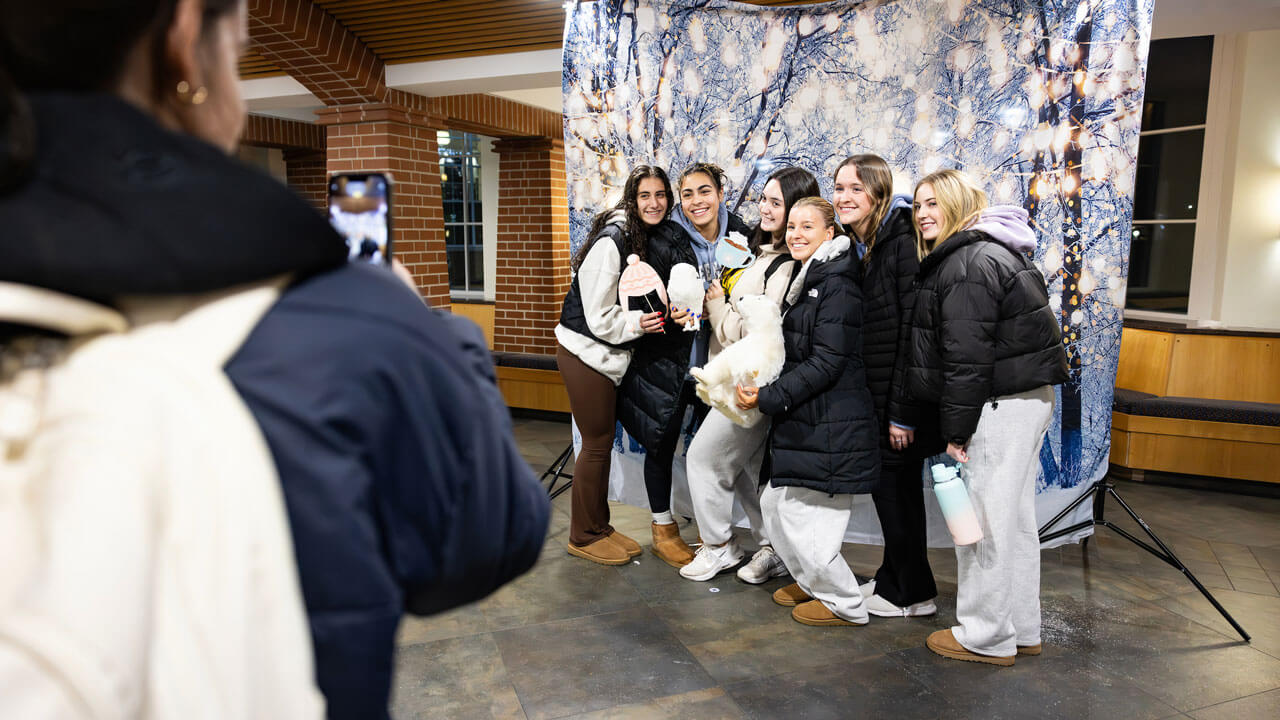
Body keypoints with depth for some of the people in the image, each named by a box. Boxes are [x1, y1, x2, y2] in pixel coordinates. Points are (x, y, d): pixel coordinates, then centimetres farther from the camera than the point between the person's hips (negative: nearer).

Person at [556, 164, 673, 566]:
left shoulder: (650, 239, 6)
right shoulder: (611, 242, -20)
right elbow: (599, 316, -19)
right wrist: (637, 323, -32)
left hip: (610, 355, 8)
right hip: (585, 352, -8)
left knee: (604, 441, 14)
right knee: (597, 443, 0)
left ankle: (599, 527, 28)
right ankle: (584, 537, 15)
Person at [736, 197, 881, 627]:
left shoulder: (836, 285, -15)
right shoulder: (806, 281, 16)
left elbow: (826, 363, -20)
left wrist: (768, 397, -17)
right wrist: (764, 393, 9)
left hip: (829, 425, -10)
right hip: (804, 419, 10)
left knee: (802, 516, -2)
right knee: (774, 503, 16)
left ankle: (844, 604, 18)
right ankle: (811, 582, 36)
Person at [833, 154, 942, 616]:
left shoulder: (902, 243, -16)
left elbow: (913, 331, -20)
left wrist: (903, 410, -20)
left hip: (899, 395, -8)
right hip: (870, 392, 8)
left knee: (895, 487, 3)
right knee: (888, 486, 17)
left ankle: (913, 594, 20)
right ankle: (894, 578, 33)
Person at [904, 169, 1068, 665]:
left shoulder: (969, 261, -15)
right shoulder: (996, 251, 19)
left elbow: (967, 354, -21)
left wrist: (956, 427, -18)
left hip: (1001, 405, -11)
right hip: (1029, 398, 11)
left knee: (984, 519, -2)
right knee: (1015, 518, 16)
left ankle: (986, 638, 10)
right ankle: (1021, 630, 28)